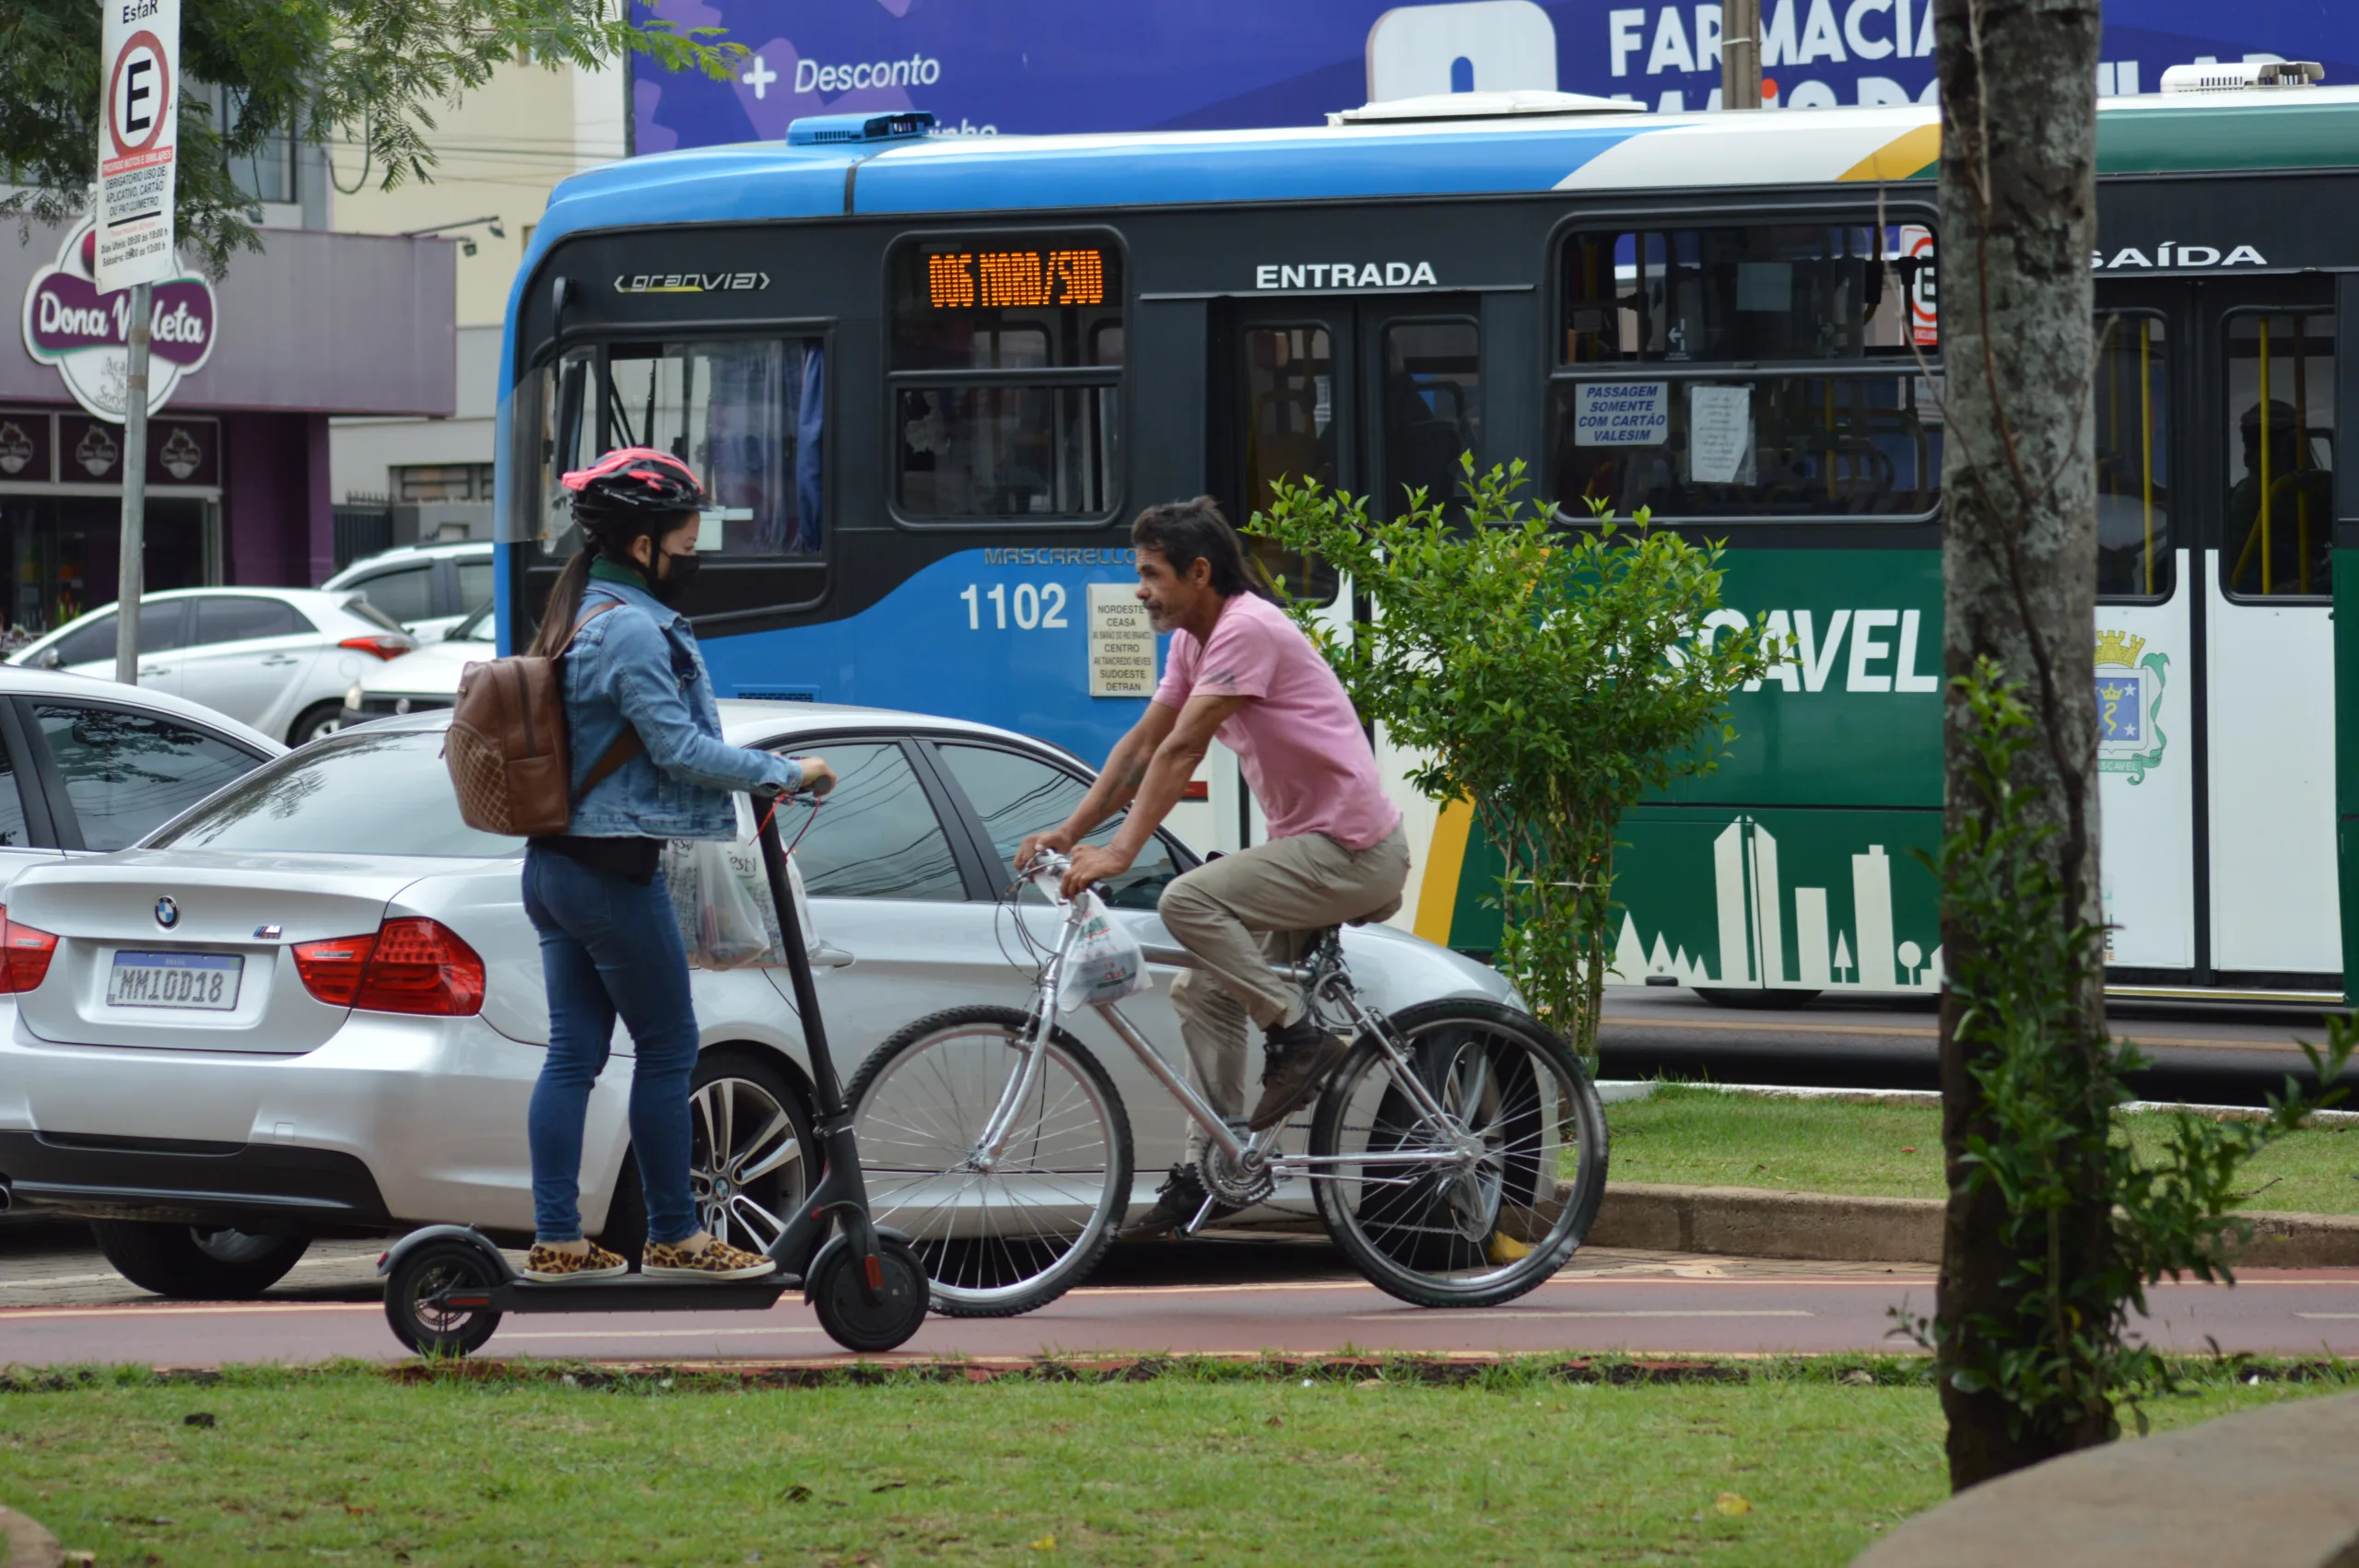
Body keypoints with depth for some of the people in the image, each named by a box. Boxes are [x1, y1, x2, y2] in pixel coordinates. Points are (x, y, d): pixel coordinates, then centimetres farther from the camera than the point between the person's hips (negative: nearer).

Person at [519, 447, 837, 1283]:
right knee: (667, 1047, 1)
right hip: (614, 871, -9)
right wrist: (787, 773, -11)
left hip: (555, 863, 9)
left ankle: (556, 1240, 7)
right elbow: (678, 748, -19)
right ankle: (673, 1237, 6)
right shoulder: (633, 630, -17)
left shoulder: (580, 619, 14)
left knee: (573, 1051, 8)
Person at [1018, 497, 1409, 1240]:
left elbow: (1181, 751, -23)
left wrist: (1120, 852, -26)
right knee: (1203, 994, 8)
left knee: (1189, 900, -25)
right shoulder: (1194, 643, 13)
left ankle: (1299, 1034, -15)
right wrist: (1069, 832, 7)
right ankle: (1206, 1170, 10)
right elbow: (1143, 744, 15)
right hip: (1311, 845, 10)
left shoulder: (1247, 630, -18)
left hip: (1351, 851, -10)